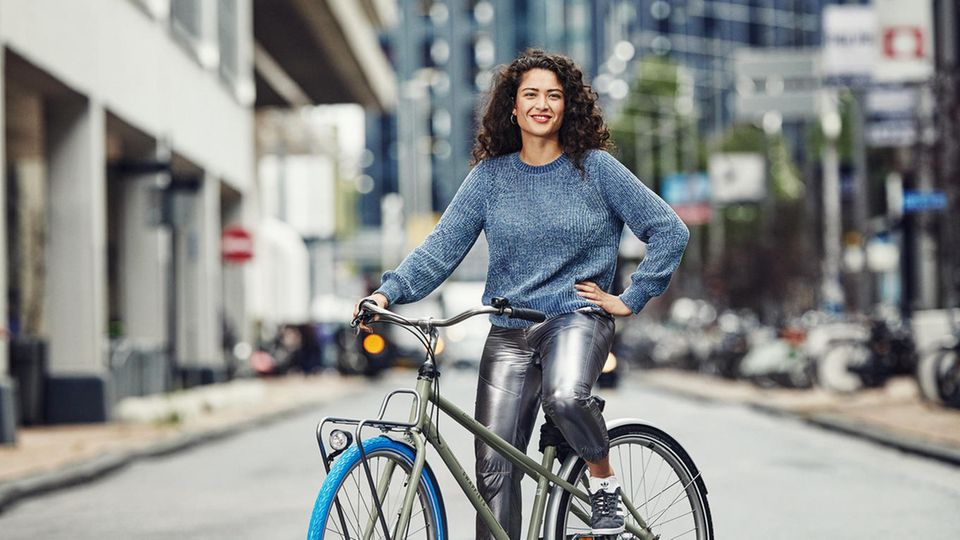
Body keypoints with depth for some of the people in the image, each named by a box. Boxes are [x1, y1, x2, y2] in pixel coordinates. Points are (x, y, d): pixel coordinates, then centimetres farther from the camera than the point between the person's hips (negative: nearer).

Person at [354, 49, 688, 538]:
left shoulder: (596, 168, -1)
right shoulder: (490, 176, 5)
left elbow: (669, 230, 0)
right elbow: (443, 245, -1)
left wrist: (631, 299, -4)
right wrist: (390, 290, -16)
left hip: (577, 317, -3)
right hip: (509, 332, 3)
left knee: (564, 398, -34)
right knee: (494, 467, -3)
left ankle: (603, 476, -5)